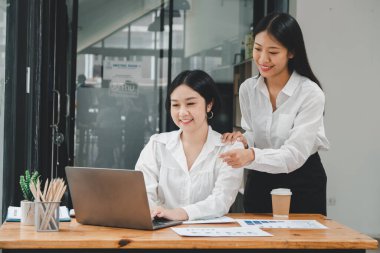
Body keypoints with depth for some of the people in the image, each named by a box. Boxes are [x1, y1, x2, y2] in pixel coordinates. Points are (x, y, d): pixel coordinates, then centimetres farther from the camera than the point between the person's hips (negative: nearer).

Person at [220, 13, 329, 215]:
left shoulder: (310, 94, -19)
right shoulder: (247, 88, -3)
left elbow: (295, 155, -24)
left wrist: (251, 156, -39)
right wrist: (243, 141, -13)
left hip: (302, 185, -4)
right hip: (260, 183, 4)